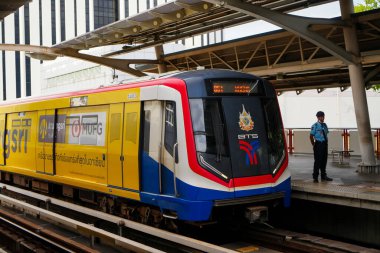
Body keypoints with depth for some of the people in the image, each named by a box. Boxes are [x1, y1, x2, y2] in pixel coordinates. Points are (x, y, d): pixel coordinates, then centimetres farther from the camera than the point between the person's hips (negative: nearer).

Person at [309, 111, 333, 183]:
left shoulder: (325, 125, 12)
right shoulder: (315, 126, -7)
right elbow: (311, 136, -5)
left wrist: (326, 142, 11)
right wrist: (314, 145, -5)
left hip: (324, 144, 6)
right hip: (318, 144, -6)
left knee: (324, 160, 12)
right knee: (317, 160, -4)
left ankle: (323, 176, 23)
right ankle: (315, 177, 4)